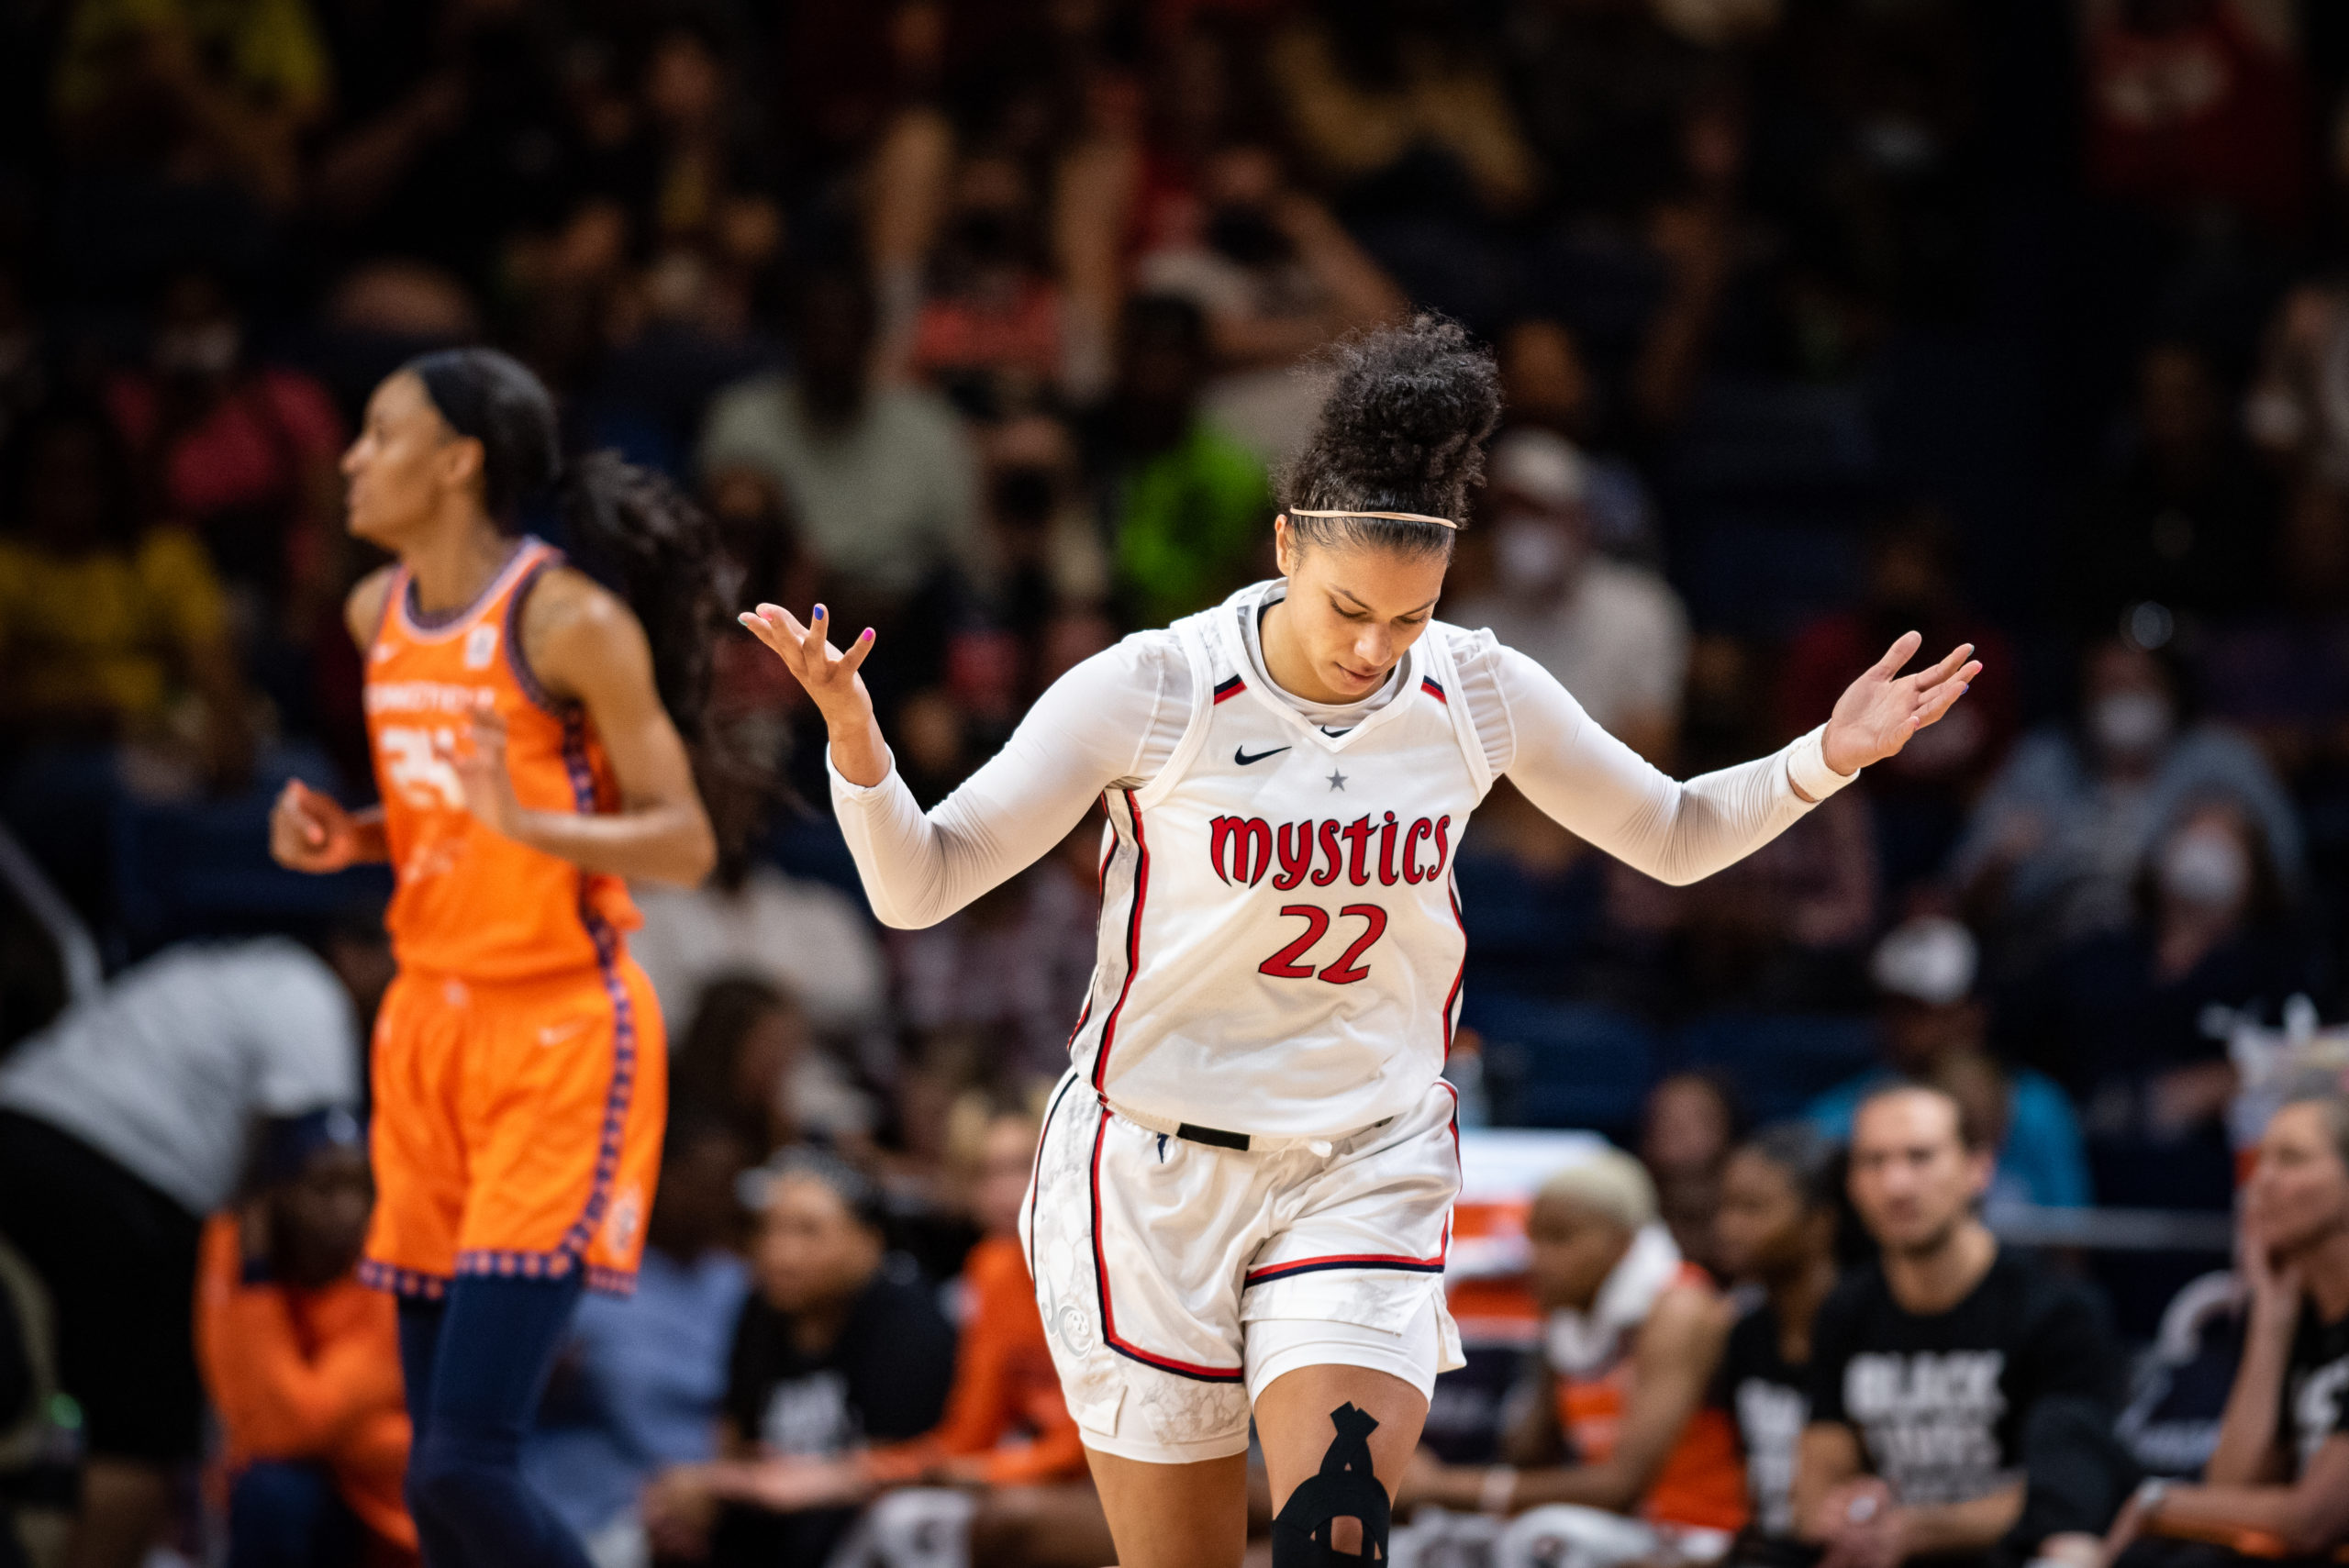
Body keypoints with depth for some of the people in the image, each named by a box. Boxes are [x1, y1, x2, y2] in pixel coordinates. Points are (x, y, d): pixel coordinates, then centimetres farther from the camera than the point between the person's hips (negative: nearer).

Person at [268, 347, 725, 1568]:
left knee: (468, 1464, -17)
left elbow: (685, 846, -15)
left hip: (561, 1036, -8)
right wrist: (350, 841, 5)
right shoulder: (378, 613, 10)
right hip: (430, 1028, 8)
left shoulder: (571, 621, -13)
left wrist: (528, 823, -31)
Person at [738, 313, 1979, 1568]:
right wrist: (854, 737, -26)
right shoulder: (1151, 690, -12)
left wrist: (1826, 760, -2)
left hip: (1368, 1175, 2)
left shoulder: (1479, 693, -2)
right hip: (1155, 1173, -2)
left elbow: (1674, 835, 14)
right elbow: (919, 885, -8)